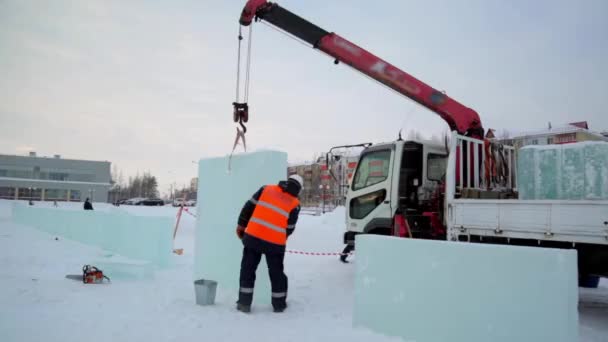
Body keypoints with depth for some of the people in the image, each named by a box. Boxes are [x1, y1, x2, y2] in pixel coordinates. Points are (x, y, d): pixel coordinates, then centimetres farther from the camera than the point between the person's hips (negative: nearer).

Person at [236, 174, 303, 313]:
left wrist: (241, 224, 14)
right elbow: (289, 228, 5)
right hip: (275, 243, -1)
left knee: (248, 269, 13)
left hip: (253, 236, 1)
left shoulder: (266, 189, 7)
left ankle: (244, 302, 15)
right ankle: (279, 304, 26)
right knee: (276, 272, 16)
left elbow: (249, 206, 5)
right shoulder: (295, 204, 3)